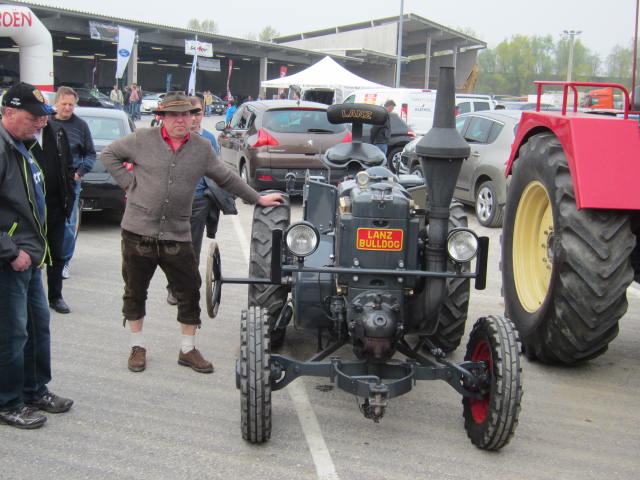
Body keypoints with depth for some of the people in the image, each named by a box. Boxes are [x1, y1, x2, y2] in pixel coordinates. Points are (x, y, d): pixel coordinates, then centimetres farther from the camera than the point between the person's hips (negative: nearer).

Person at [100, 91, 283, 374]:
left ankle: (188, 350, 20)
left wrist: (257, 199, 18)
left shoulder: (202, 148, 5)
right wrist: (128, 181, -2)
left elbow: (227, 179, 16)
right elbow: (108, 155, 10)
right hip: (138, 231, -1)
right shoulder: (142, 139, -1)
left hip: (177, 236, 2)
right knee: (135, 292, 9)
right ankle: (137, 347, 27)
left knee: (190, 292, 4)